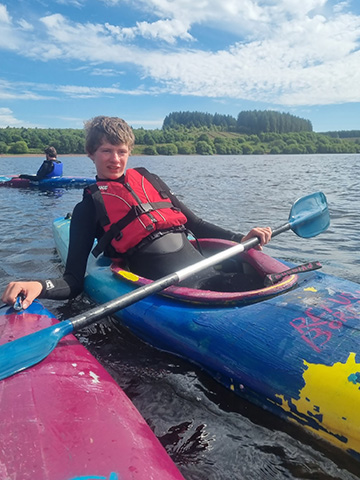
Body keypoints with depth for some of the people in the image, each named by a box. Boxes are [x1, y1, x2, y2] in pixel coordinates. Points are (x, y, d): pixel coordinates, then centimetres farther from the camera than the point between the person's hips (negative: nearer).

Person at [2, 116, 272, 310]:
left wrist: (240, 239, 10)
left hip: (209, 272, 5)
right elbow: (74, 282, 5)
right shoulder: (89, 207, 11)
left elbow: (196, 225, 24)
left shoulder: (150, 181, 22)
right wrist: (39, 287, -17)